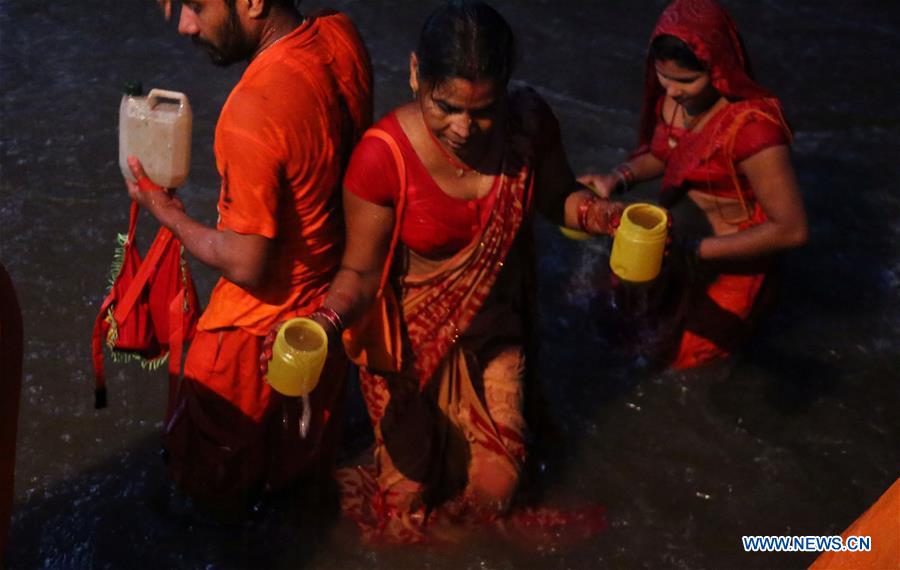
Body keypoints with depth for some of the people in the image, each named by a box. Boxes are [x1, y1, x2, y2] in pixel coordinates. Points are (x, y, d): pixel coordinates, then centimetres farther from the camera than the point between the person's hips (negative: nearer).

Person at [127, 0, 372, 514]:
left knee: (218, 453, 25)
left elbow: (247, 265, -30)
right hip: (334, 293, 7)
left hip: (266, 322, -7)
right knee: (308, 420, 36)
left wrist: (168, 214, -12)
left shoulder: (252, 114, -39)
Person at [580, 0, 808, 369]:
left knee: (673, 356, 9)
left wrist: (695, 250, -28)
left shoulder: (752, 128, -34)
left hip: (727, 261, -7)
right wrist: (616, 179, -12)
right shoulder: (672, 99, -14)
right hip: (677, 235, 7)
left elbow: (791, 229, -29)